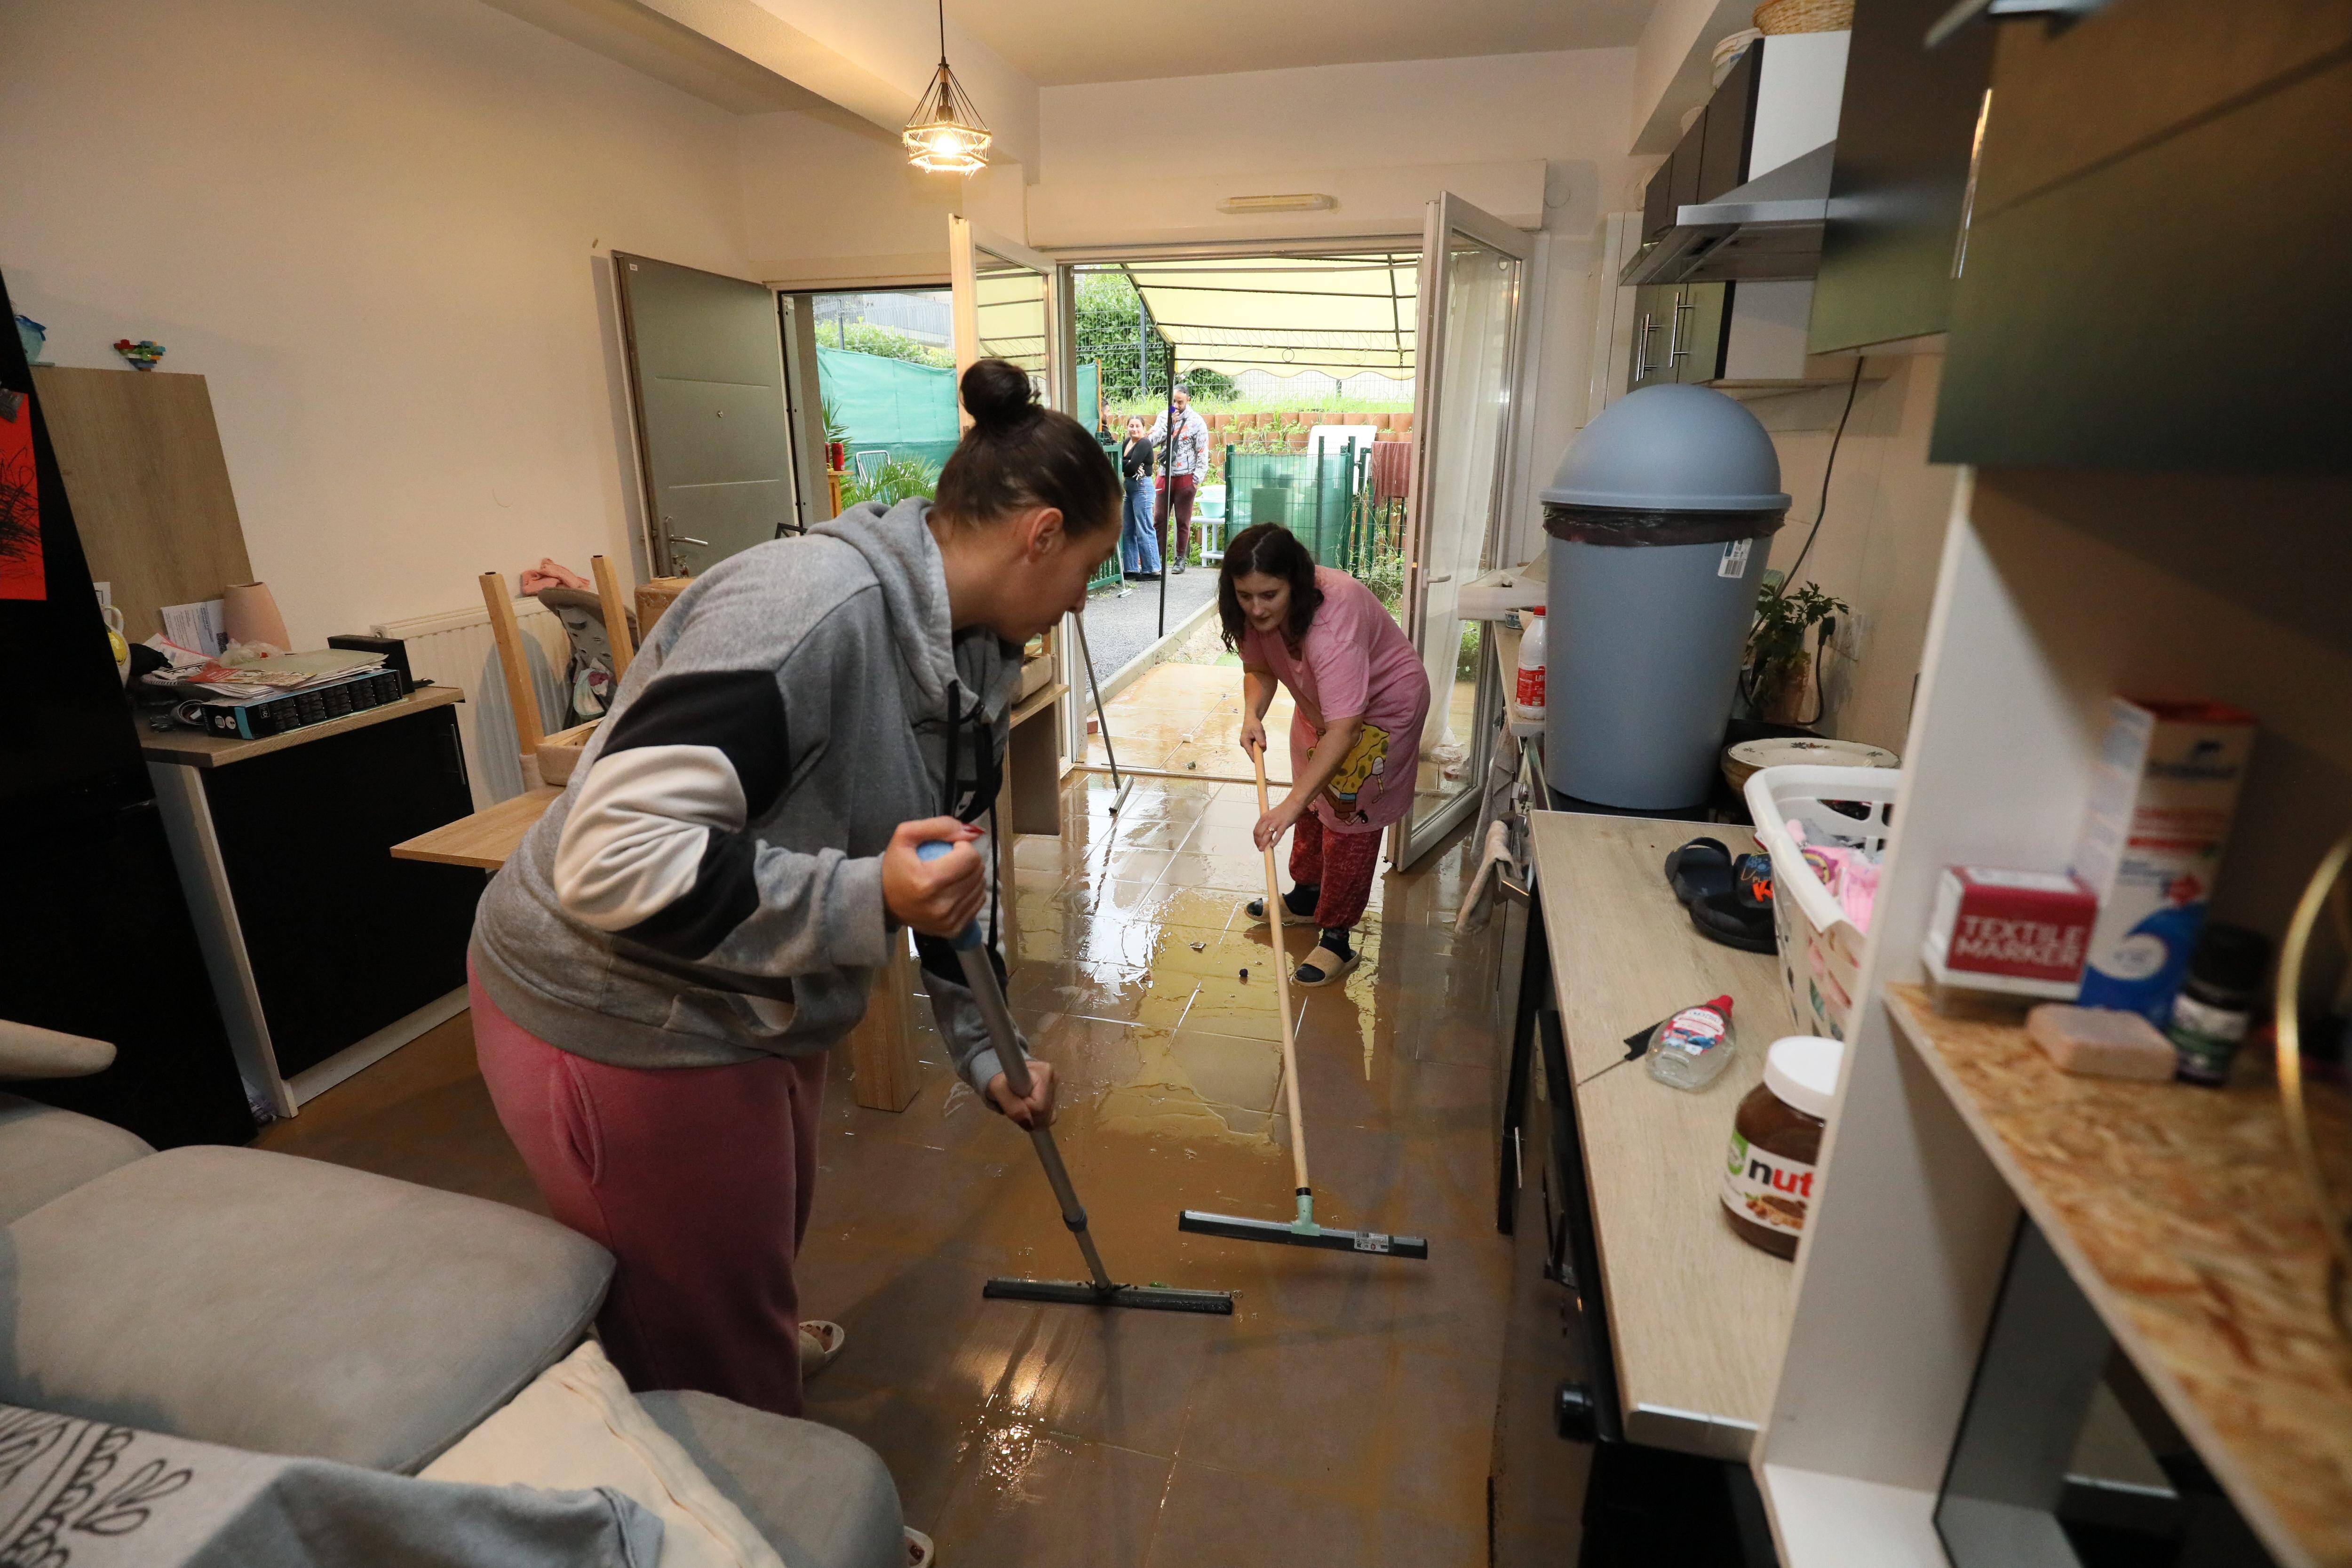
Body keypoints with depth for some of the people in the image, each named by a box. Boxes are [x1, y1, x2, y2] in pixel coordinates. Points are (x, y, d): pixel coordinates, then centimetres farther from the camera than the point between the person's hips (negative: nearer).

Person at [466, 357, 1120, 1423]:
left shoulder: (970, 656, -1)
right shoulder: (809, 609, -31)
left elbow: (957, 875, 9)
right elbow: (611, 860, -34)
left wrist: (984, 1052, 12)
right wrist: (865, 899, -38)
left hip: (749, 1006, 9)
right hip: (619, 1026, -9)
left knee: (768, 1225, 33)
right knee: (703, 1334, 13)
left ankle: (769, 1344, 63)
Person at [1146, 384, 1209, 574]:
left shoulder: (1197, 422, -2)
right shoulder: (1163, 417, 7)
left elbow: (1203, 453, -2)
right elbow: (1152, 441, -4)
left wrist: (1197, 479, -9)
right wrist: (1169, 424, -14)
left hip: (1186, 478, -3)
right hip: (1165, 476, 3)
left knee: (1183, 521, 2)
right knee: (1160, 519, 1)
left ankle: (1180, 559, 9)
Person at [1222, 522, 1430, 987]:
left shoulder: (1333, 618, -43)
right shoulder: (1255, 613, -21)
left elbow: (1344, 729, -48)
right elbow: (1259, 669, -2)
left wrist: (1291, 805, -53)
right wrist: (1252, 715, -24)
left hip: (1384, 703, -7)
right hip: (1323, 700, 8)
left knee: (1350, 814, -7)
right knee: (1313, 798, 19)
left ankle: (1338, 936, 6)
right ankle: (1306, 896, 39)